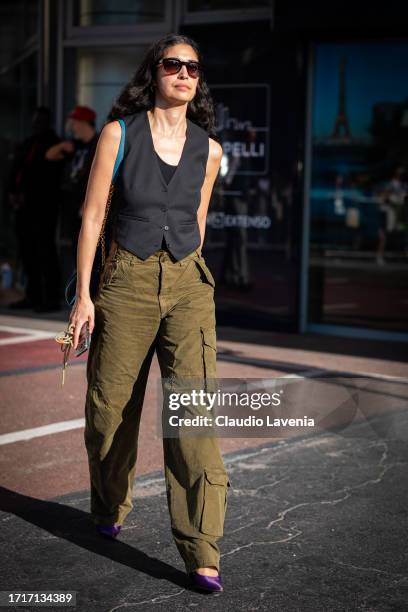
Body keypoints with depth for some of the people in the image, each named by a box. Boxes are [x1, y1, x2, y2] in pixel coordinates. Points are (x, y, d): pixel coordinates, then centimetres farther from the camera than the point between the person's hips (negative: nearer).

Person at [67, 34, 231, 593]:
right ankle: (110, 509, 35)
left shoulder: (208, 149, 6)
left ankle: (201, 552, -6)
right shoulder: (119, 133, -1)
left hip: (189, 284, 1)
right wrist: (84, 294, -5)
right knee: (113, 405, 8)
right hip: (127, 280, -1)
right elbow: (93, 215, -2)